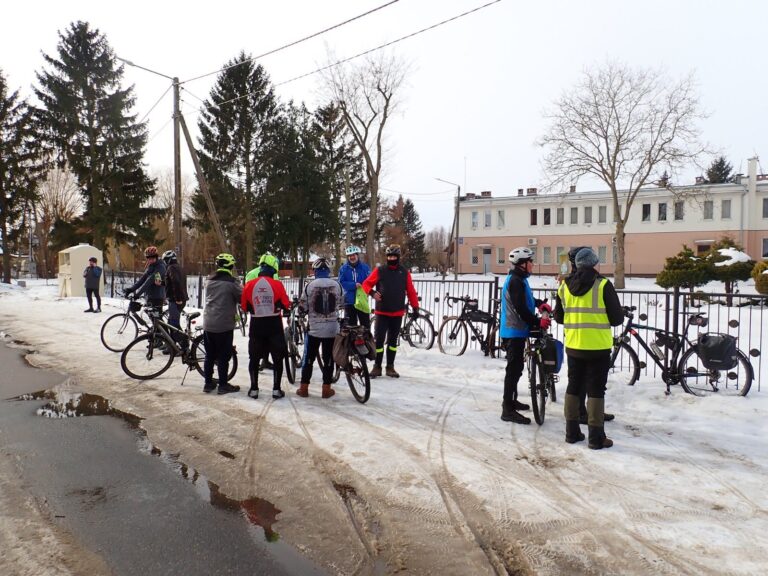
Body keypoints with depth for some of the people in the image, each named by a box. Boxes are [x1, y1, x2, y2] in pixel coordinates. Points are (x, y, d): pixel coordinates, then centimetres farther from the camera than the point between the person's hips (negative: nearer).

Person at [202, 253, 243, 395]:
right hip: (224, 325, -6)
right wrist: (237, 280, 5)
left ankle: (208, 383, 19)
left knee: (209, 355, 13)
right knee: (223, 356, 2)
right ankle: (223, 385, 8)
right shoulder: (231, 282, -12)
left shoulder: (210, 281, 8)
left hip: (208, 323, 6)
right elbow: (242, 297, -7)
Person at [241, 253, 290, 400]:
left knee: (254, 358, 14)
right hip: (274, 325, -2)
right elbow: (286, 305, -6)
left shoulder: (249, 284, -5)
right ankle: (276, 389, 12)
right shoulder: (277, 284, -11)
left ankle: (254, 389, 17)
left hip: (256, 325, 2)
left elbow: (244, 306, 2)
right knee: (277, 358, 10)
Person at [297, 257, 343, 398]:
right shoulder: (337, 285, -3)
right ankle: (326, 389, 12)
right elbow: (340, 304, 9)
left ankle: (304, 388, 15)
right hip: (332, 328, 1)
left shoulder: (310, 285, -8)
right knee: (328, 359, 9)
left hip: (314, 327, -1)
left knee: (309, 358, 10)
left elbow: (302, 307, -3)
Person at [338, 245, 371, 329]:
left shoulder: (364, 267, 0)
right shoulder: (343, 269, 1)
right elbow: (341, 283, -7)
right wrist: (354, 285, -21)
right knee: (350, 325, 8)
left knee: (365, 324, 5)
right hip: (349, 301, 1)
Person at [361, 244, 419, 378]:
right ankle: (377, 366, 10)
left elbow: (411, 291, 7)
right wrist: (372, 292, -17)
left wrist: (415, 308, 3)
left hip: (397, 313, 2)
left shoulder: (404, 272, 5)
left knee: (393, 341, 10)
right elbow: (366, 284, 2)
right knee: (379, 340, -3)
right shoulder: (379, 270, -1)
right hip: (382, 312, -2)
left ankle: (390, 367, 20)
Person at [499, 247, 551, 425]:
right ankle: (508, 410, -5)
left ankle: (511, 400, 33)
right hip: (514, 331, -11)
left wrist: (540, 303, 14)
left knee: (516, 367, 20)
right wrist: (538, 322, -17)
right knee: (514, 368, -8)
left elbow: (525, 299, 29)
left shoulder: (518, 279, 15)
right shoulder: (516, 280, -18)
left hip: (515, 330, 11)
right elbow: (521, 309, -24)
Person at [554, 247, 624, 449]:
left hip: (573, 346, 4)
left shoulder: (564, 286, 3)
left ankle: (572, 432, 20)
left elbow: (558, 316, 11)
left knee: (573, 387, 14)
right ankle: (596, 437, 8)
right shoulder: (603, 285, -10)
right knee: (595, 390, 3)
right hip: (598, 347, -4)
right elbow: (617, 318, -7)